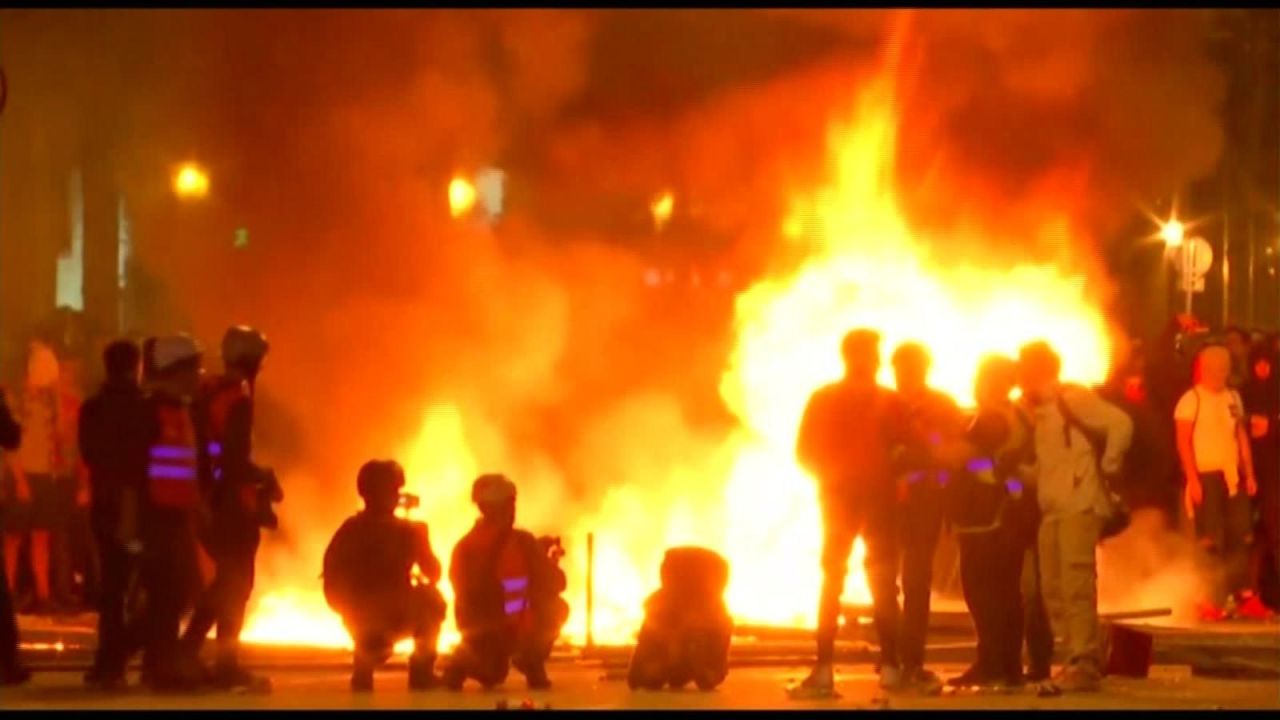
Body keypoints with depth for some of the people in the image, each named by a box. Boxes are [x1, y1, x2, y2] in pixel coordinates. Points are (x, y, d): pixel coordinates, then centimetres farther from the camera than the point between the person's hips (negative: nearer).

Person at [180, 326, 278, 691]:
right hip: (234, 500, -8)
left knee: (226, 579, 19)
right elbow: (236, 459, -22)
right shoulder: (240, 397, -16)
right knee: (236, 584, 1)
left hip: (210, 497, 8)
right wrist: (266, 479, -7)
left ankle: (187, 650, 17)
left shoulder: (209, 392, 9)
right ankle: (227, 665, 4)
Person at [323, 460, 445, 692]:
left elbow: (333, 592, 6)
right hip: (395, 621, -4)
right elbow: (434, 574, 5)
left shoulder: (348, 531, -2)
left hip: (358, 622, 4)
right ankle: (422, 672, 22)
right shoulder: (409, 531, -11)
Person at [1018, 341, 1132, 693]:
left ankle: (1084, 664, -12)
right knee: (1053, 589, 6)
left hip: (1080, 505, -9)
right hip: (1051, 509, 9)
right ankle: (1077, 662, 13)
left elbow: (1121, 423, -17)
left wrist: (1108, 466, -11)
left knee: (1076, 586, -13)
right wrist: (1030, 478, 9)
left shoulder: (1073, 399, -7)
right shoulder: (1039, 410, 19)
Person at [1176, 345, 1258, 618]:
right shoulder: (1192, 399, -6)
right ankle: (1212, 601, 0)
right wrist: (1192, 480, -15)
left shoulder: (1233, 397, 12)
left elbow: (1242, 436, 16)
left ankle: (1243, 595, 8)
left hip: (1233, 475, 5)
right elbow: (1183, 441, -9)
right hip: (1206, 475, -5)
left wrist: (1249, 474, 10)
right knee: (1211, 542, -5)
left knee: (1242, 537, 3)